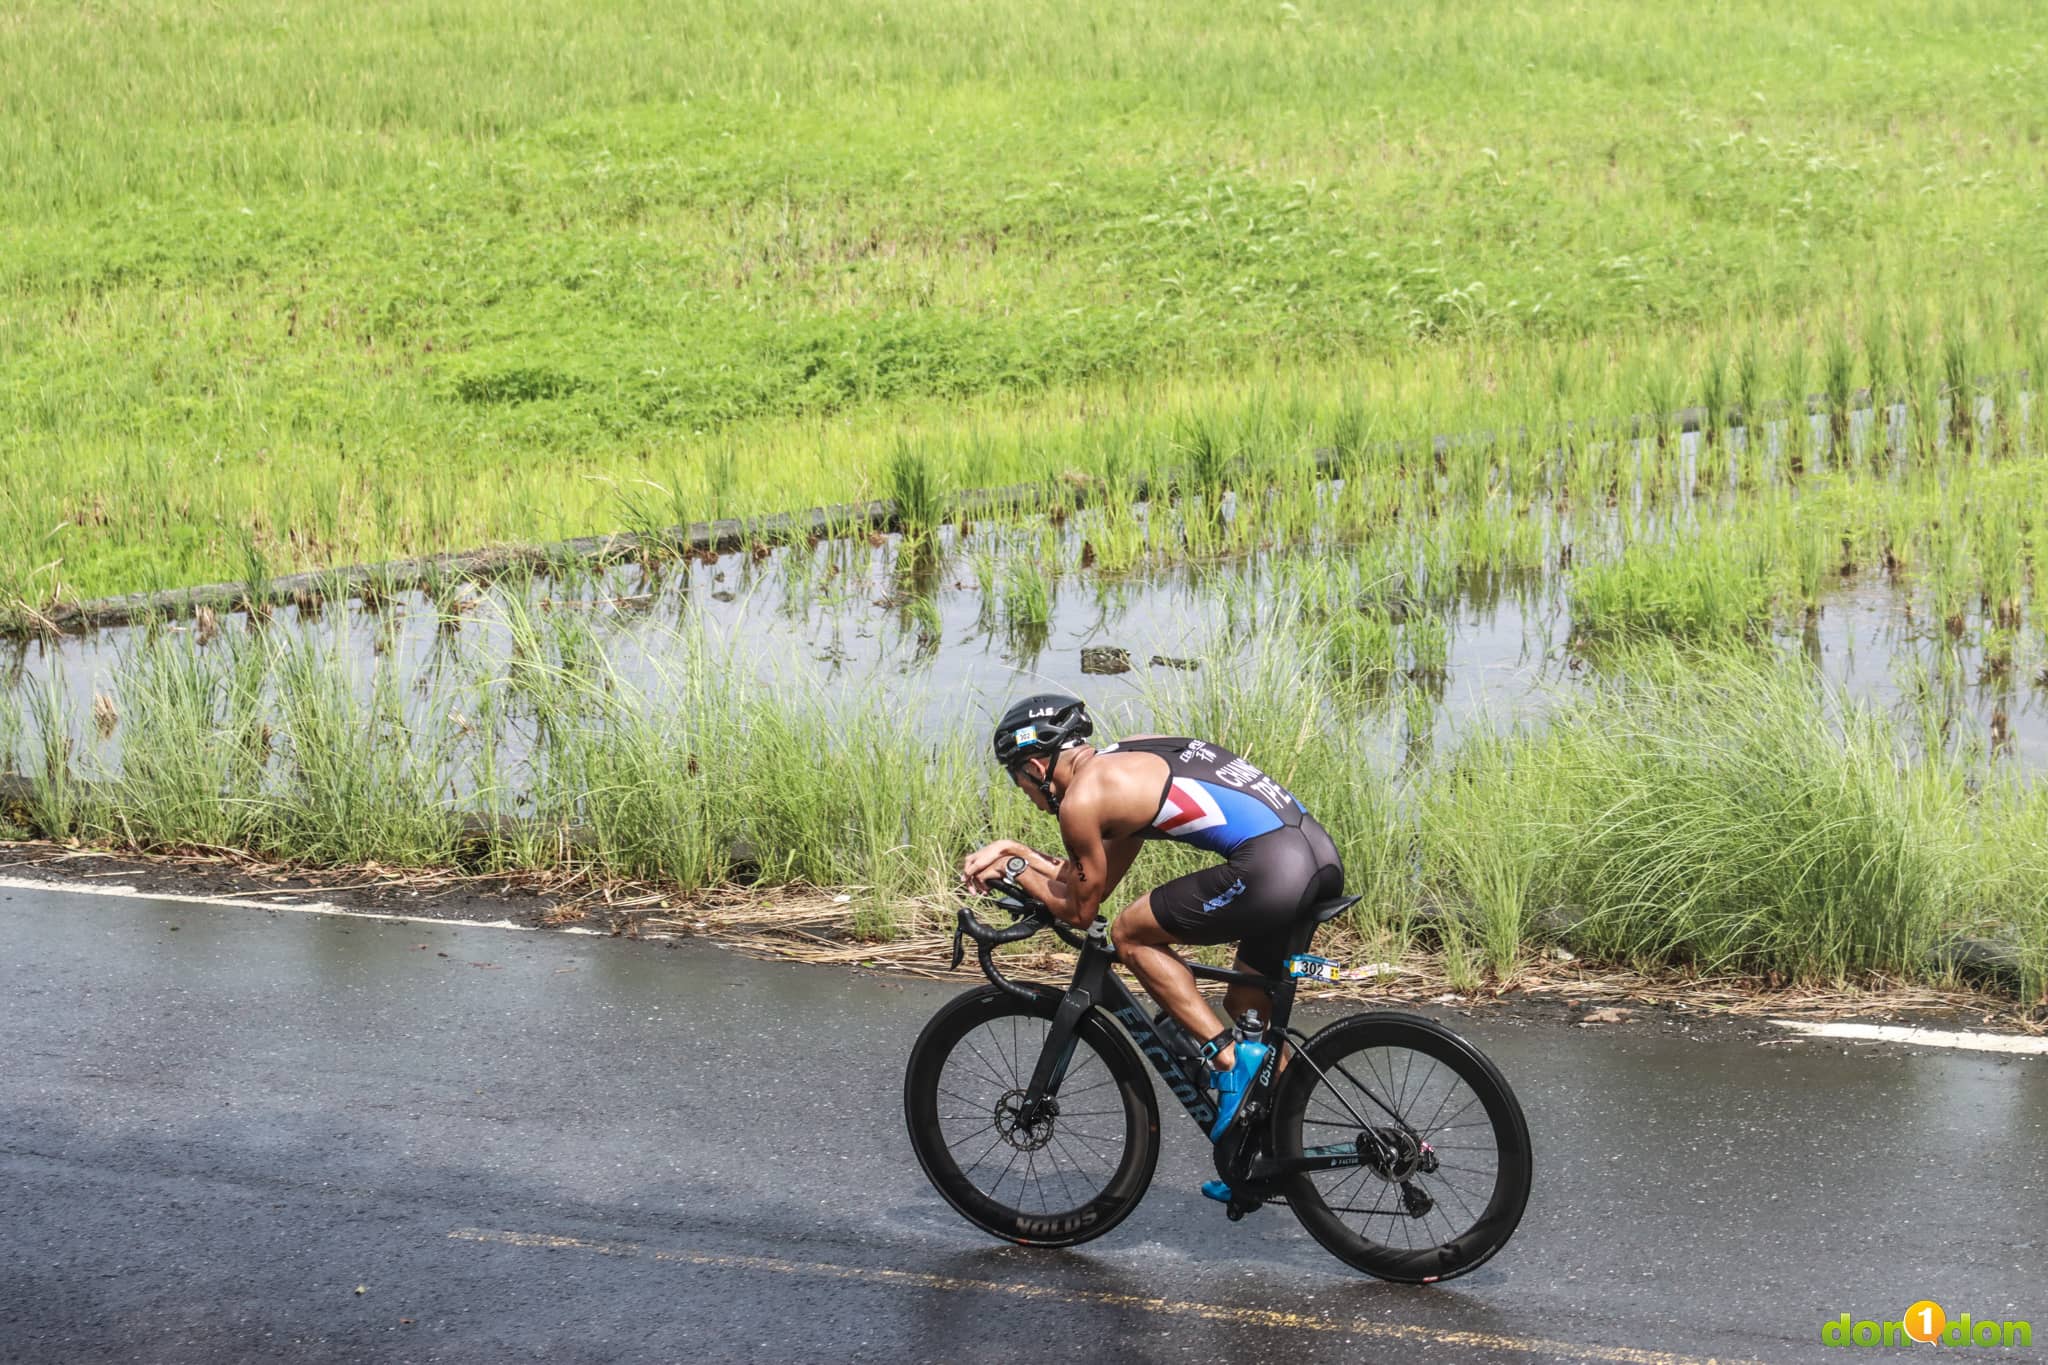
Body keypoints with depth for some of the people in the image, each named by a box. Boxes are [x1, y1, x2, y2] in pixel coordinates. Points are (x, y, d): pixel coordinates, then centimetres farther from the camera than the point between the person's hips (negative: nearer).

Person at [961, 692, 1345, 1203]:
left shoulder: (1082, 798, -1)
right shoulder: (1132, 756, 25)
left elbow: (1081, 908, 10)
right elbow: (1098, 881, 32)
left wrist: (1015, 869, 23)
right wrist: (1015, 850, 32)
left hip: (1271, 871, -9)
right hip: (1324, 856, 10)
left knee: (1130, 934, 6)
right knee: (1248, 1010, 23)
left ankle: (1229, 1058, 1)